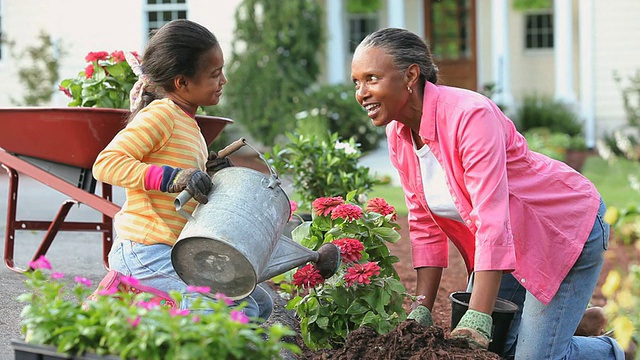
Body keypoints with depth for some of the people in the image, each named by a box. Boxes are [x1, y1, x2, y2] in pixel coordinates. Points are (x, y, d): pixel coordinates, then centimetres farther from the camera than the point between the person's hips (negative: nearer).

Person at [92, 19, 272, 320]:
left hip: (176, 251, 10)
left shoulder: (187, 123, 19)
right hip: (147, 253, -10)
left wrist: (206, 175, 6)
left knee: (260, 304, 12)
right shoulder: (160, 115, -12)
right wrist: (172, 177, -30)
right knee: (238, 311, -18)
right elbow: (106, 163, -23)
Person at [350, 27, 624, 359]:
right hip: (507, 242, 8)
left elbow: (492, 221, -36)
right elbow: (425, 227, 0)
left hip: (565, 229, -7)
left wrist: (476, 322, -39)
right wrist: (421, 311, -7)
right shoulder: (398, 135, -7)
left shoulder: (469, 115, -32)